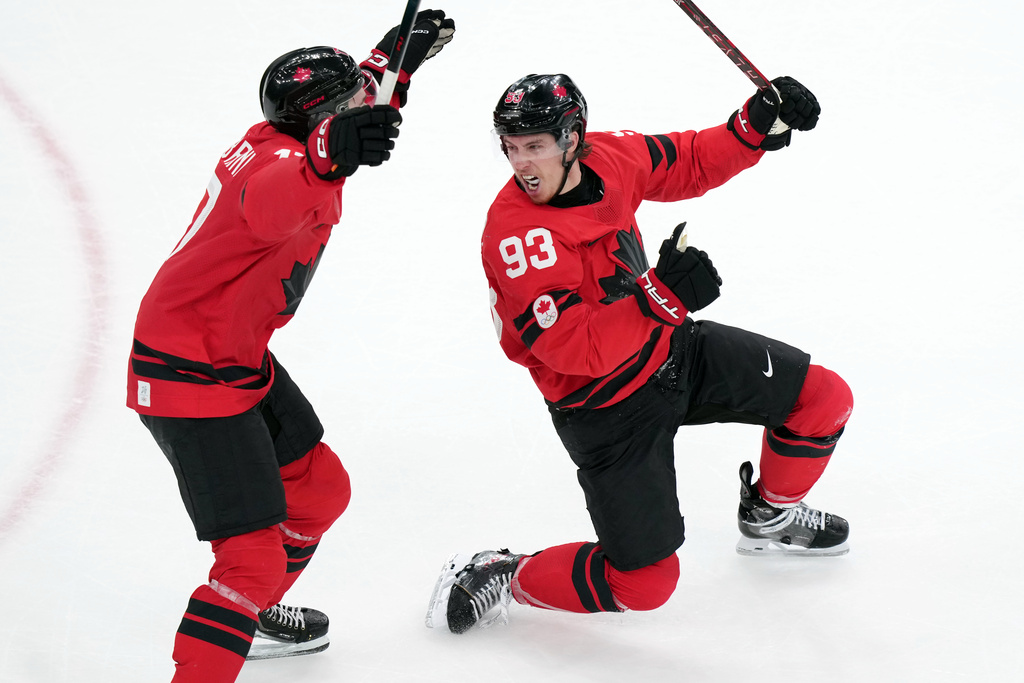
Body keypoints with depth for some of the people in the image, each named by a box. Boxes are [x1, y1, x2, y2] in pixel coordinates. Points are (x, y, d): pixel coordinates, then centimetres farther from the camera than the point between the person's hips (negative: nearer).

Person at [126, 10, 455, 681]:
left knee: (321, 490, 25)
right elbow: (268, 209, -56)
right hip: (188, 380, -10)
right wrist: (330, 154, -72)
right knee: (255, 558, -14)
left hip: (242, 359, 10)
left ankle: (250, 616, 47)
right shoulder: (281, 162, -27)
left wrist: (393, 60, 27)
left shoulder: (290, 144, 2)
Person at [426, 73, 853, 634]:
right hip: (605, 407, -7)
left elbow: (689, 163, 8)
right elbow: (574, 350, -35)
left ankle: (769, 515, 35)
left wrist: (758, 124, -7)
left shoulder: (610, 156, -11)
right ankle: (497, 576, 12)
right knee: (644, 582, -8)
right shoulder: (514, 234, -31)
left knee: (825, 399, 8)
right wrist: (662, 295, -44)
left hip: (668, 346, 7)